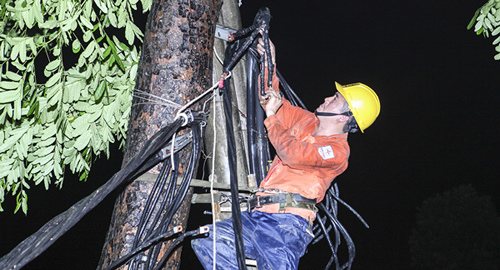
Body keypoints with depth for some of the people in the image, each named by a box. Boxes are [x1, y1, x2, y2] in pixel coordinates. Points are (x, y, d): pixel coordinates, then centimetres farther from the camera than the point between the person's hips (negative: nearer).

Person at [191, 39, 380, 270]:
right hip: (257, 216, 8)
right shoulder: (307, 121, 22)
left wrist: (271, 117, -6)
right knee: (205, 243, -7)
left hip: (286, 224, -8)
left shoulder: (337, 150, -5)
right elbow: (272, 101, 33)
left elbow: (294, 154, -21)